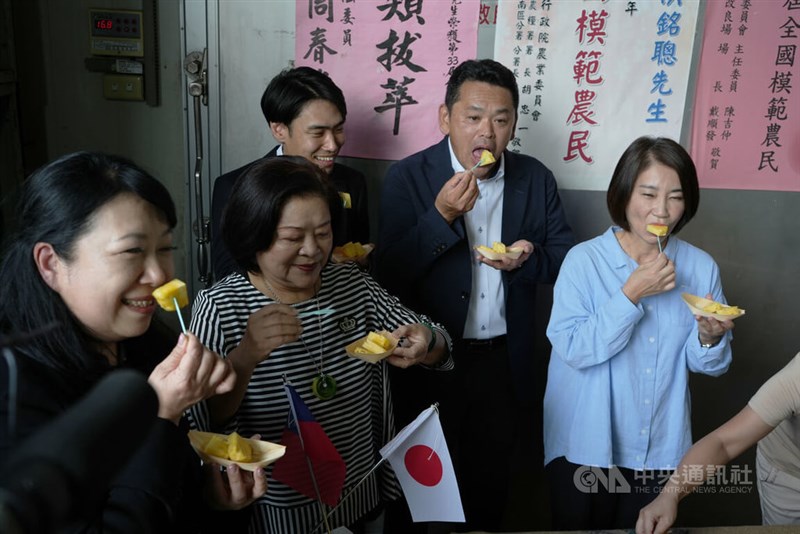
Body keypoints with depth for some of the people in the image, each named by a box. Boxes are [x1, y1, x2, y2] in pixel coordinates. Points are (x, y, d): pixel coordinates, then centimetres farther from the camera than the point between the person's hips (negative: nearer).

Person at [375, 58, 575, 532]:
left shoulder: (536, 179, -2)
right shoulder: (408, 178, -11)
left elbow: (566, 259, 3)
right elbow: (388, 276, -16)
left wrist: (529, 258, -19)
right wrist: (441, 216, -28)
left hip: (505, 362, 3)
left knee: (492, 481, 22)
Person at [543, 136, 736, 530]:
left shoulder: (702, 268, -4)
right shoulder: (584, 260, -13)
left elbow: (707, 365, 1)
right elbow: (573, 349, -21)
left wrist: (709, 337, -21)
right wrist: (631, 293, -26)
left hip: (659, 450, 3)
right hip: (585, 446, -2)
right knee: (577, 527, 16)